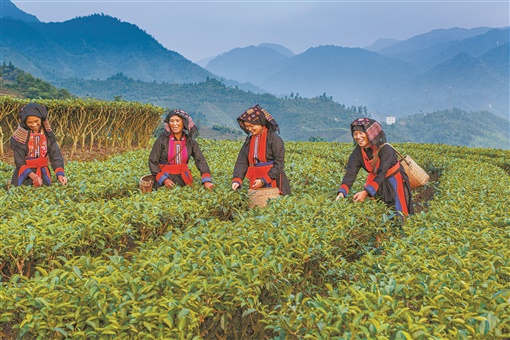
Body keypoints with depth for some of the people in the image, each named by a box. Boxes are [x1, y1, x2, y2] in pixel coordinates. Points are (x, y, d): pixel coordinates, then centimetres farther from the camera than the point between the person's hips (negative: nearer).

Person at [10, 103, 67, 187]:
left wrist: (60, 173, -26)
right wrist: (33, 176, -30)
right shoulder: (19, 136, -15)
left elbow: (55, 155, -9)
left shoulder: (48, 133, -7)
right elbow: (19, 162, -14)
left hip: (43, 173, 3)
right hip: (25, 173, -3)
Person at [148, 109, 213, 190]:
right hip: (165, 178, -2)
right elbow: (152, 161, -6)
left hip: (183, 179, 3)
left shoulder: (190, 141, -1)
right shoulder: (162, 140, -8)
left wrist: (207, 180, -23)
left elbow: (200, 160, -9)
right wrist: (163, 179, -18)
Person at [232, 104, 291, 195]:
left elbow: (279, 163, -11)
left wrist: (264, 180, -17)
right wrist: (237, 180, -10)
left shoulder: (274, 139, -8)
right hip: (255, 182, 5)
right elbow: (241, 161, 6)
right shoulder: (249, 140, 11)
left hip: (272, 181, -5)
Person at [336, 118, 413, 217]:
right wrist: (342, 192, -39)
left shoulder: (385, 149, -27)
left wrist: (366, 192, -44)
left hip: (394, 182, -5)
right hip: (375, 181, 5)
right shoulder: (358, 152, -12)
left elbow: (382, 173, -34)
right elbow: (350, 173, -21)